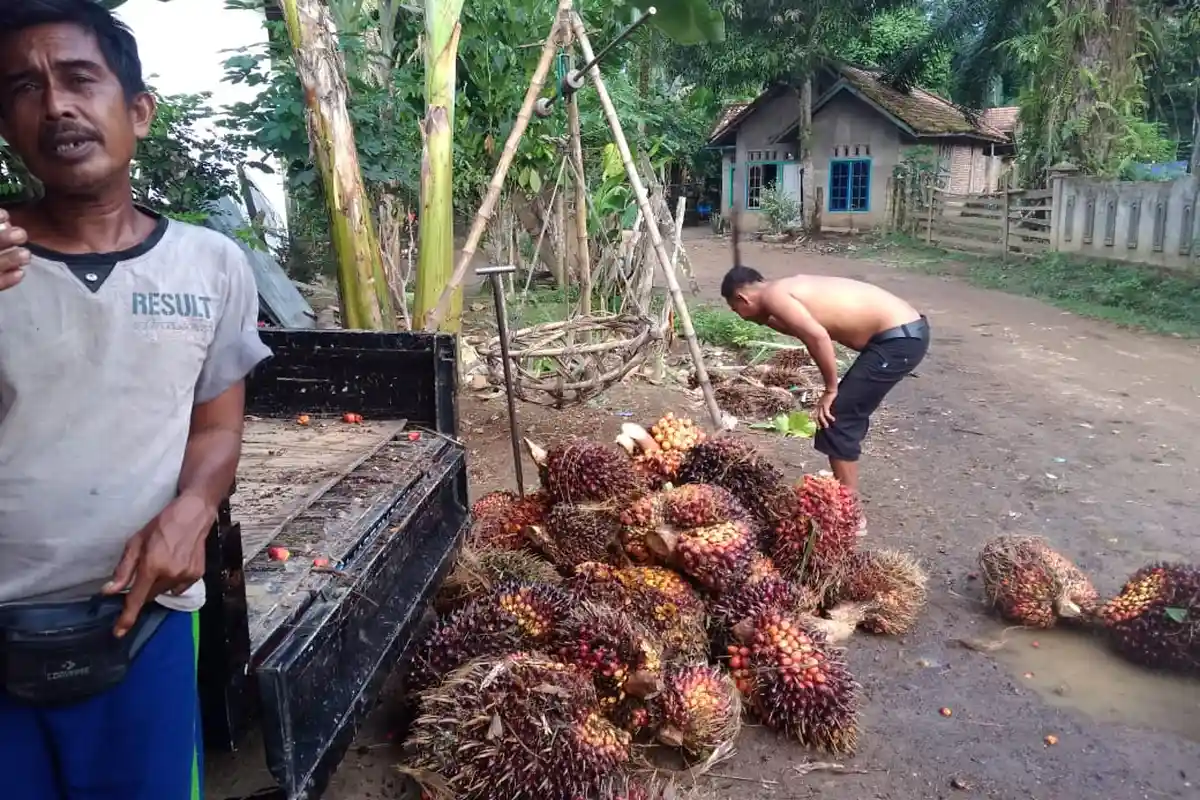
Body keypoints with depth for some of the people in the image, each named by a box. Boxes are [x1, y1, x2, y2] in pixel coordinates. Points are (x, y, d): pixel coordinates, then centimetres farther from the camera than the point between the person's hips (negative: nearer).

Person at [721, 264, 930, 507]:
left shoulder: (772, 295, -11)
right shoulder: (791, 286, 16)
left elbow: (818, 337, -24)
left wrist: (831, 390, -13)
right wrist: (766, 319, 22)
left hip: (898, 338, -9)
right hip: (907, 329, 9)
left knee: (836, 418, -2)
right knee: (847, 414, 21)